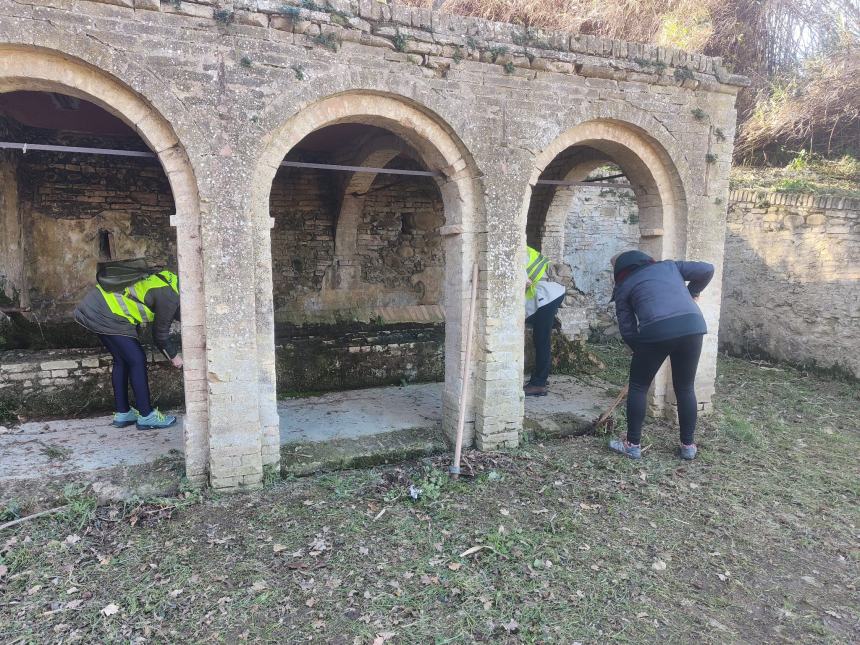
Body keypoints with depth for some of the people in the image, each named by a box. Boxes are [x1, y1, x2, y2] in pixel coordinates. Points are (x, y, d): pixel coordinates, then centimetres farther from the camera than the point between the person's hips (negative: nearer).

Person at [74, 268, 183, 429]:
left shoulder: (169, 278, 13)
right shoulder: (169, 297, -14)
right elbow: (160, 334, -1)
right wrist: (174, 356, 15)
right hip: (106, 316, -10)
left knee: (121, 360, 17)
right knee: (137, 360, -3)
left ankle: (122, 413, 26)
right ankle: (146, 416, 4)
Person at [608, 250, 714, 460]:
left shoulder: (623, 286, 20)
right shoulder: (668, 265, 28)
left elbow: (627, 330, 14)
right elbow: (707, 269, 22)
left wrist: (641, 350, 26)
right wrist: (692, 293, 35)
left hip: (656, 330, -3)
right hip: (693, 325, 3)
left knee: (638, 387, 14)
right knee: (685, 388, 19)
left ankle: (633, 444, 18)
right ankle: (688, 445, 27)